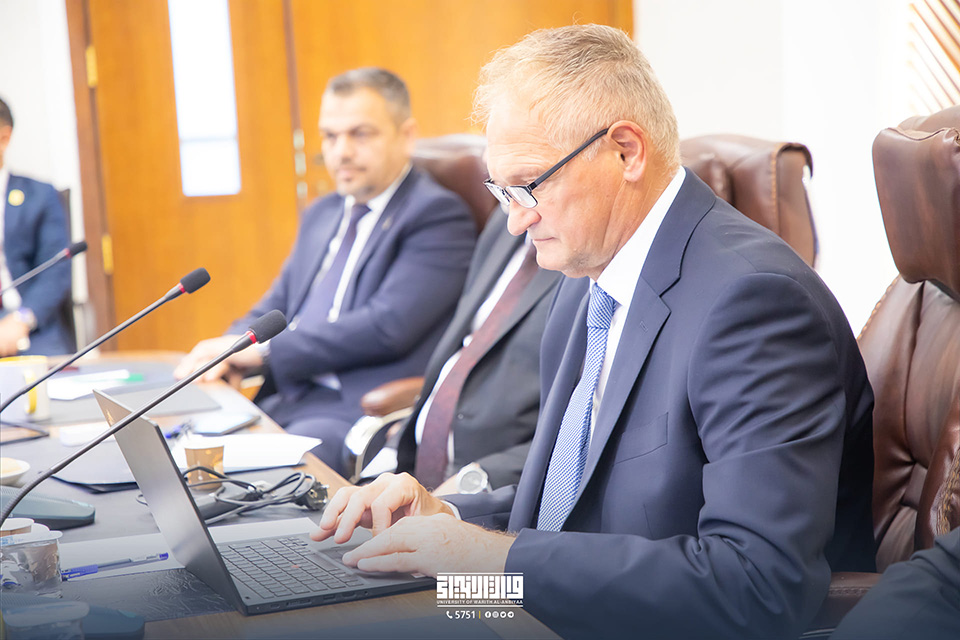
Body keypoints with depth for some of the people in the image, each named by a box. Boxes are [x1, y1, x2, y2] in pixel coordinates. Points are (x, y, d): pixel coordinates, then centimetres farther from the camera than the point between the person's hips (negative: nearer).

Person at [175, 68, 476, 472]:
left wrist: (262, 349, -13)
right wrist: (226, 353, 0)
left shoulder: (438, 216, -5)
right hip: (284, 399, 8)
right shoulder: (321, 215, 23)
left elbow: (387, 327, -16)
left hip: (361, 409, -7)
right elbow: (275, 307, 24)